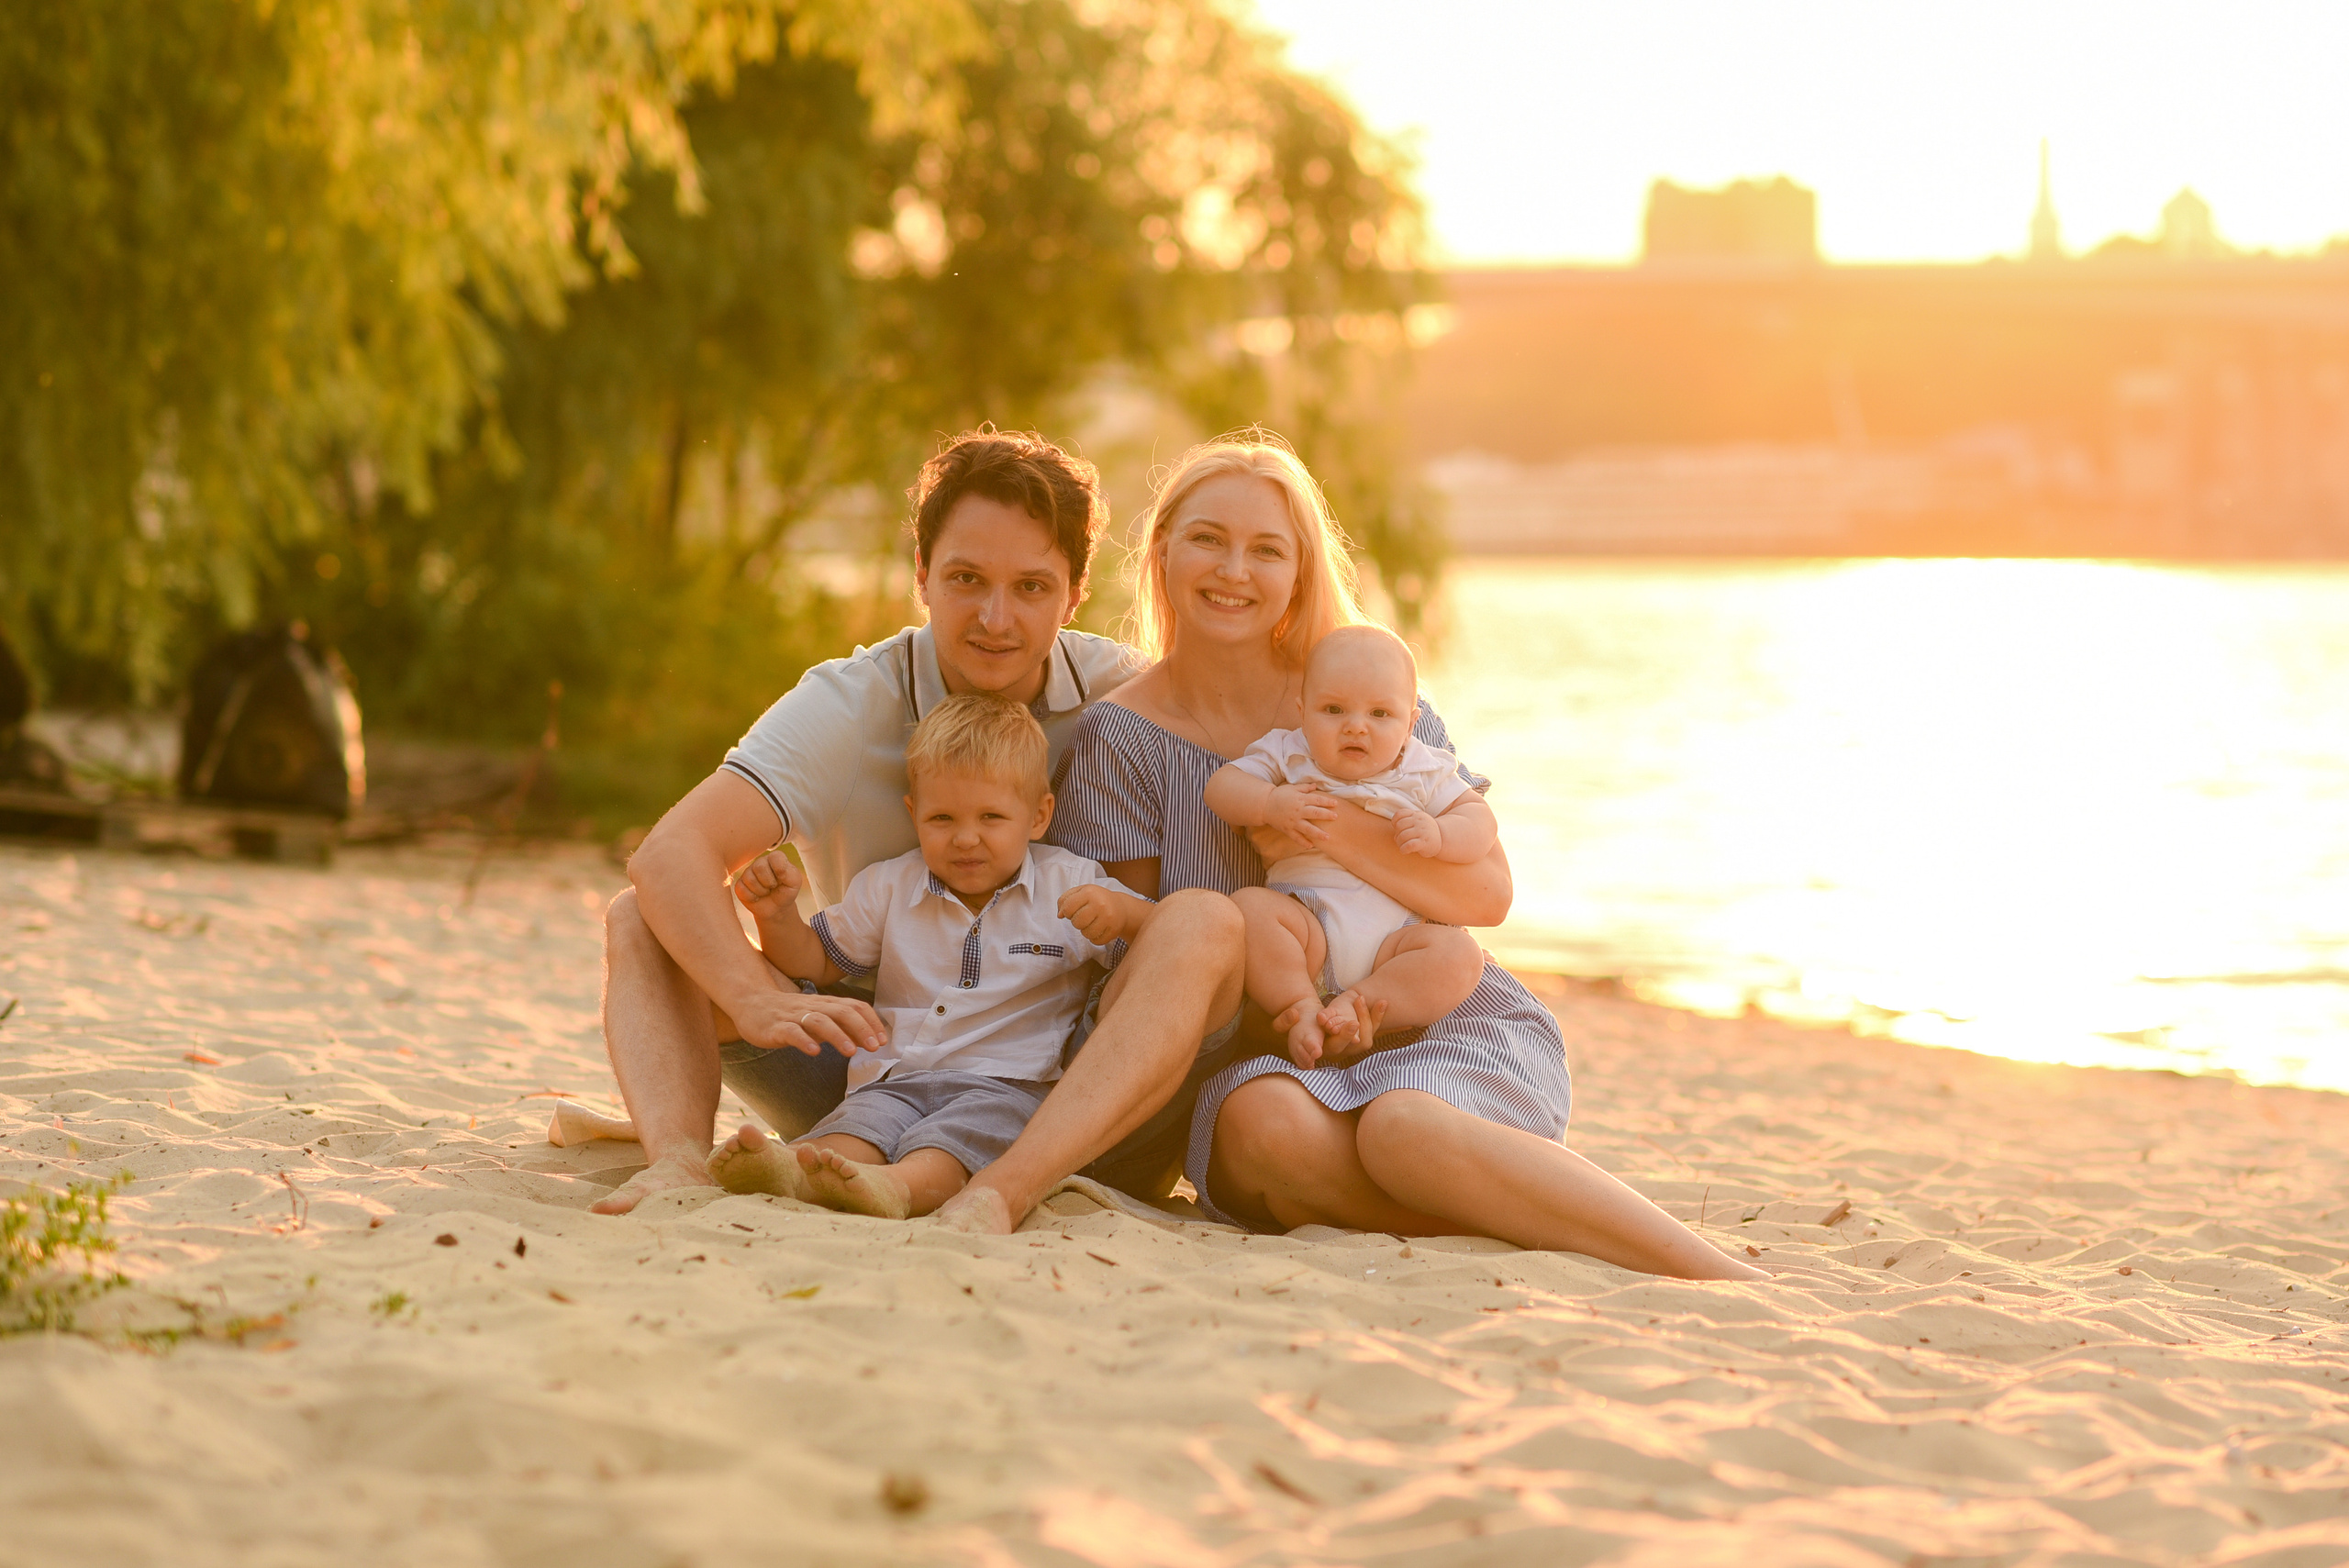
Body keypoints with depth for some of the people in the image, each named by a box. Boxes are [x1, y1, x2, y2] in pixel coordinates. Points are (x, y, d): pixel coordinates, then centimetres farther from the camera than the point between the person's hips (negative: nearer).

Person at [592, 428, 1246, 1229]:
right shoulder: (849, 706, -6)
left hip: (1075, 1094, 0)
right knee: (640, 925, -13)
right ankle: (679, 1160, -41)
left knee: (1202, 925, -28)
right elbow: (671, 855, -20)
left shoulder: (1119, 697, -1)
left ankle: (1001, 1192, -47)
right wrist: (756, 999, -40)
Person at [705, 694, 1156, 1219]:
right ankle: (796, 1171, -62)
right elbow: (816, 961, 23)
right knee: (864, 1118, -32)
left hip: (1006, 1082, -2)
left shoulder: (1070, 885, 8)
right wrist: (778, 916, 2)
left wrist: (1123, 913, -18)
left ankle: (899, 1186, -66)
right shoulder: (889, 888, 16)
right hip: (896, 1078, 3)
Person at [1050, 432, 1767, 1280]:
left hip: (1454, 1029, 0)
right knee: (1265, 1127, -37)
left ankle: (1726, 1281, -37)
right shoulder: (1118, 741, 1)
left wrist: (1328, 831, -18)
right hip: (1263, 1058, 0)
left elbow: (1486, 892, -2)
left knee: (1400, 1126, -36)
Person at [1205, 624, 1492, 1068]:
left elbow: (1480, 821, 7)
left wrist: (1438, 836, -14)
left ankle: (1352, 1007, -27)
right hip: (1306, 926, -1)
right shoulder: (1287, 756, 9)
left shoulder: (1424, 773, 10)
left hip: (1394, 937, 1)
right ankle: (1301, 1006, -25)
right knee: (1248, 907, -30)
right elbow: (1222, 787, 2)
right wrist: (1270, 805, -18)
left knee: (1459, 955, -26)